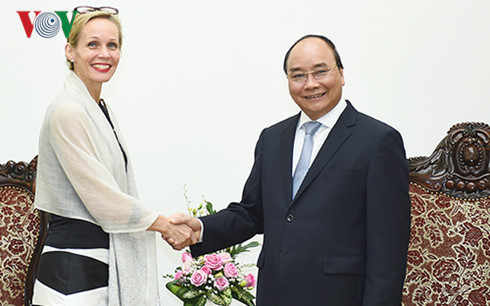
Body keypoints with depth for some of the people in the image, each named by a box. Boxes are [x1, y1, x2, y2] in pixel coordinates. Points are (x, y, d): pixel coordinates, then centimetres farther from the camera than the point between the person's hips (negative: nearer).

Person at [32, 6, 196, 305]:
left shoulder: (102, 110, 14)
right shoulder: (67, 111, -14)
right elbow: (100, 197, -15)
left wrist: (170, 225, 6)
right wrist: (163, 224, -5)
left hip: (105, 263, 8)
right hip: (74, 268, -8)